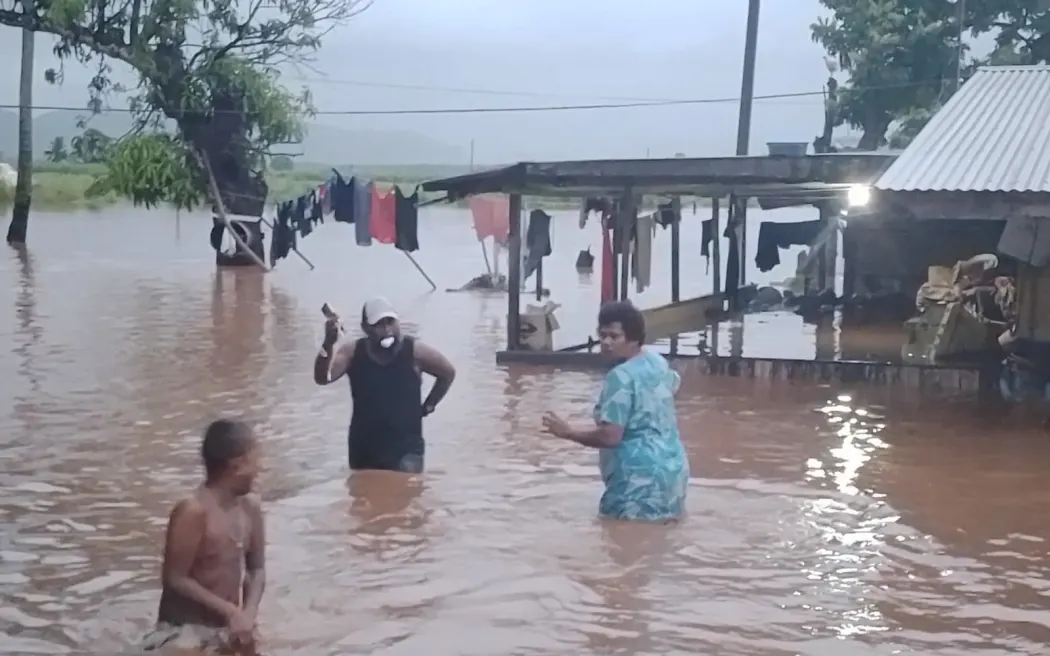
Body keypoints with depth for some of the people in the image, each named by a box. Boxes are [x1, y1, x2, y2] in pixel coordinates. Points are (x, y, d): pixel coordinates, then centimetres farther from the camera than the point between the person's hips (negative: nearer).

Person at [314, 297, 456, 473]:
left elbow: (448, 373, 5)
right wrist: (328, 344, -34)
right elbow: (322, 378, -19)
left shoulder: (414, 351, -11)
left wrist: (427, 407, 5)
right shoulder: (353, 352, -6)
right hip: (364, 448, 3)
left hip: (406, 447, -3)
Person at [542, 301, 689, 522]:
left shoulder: (621, 376, -21)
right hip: (672, 469, 10)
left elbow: (610, 436, -26)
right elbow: (674, 383, 35)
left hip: (640, 479, -10)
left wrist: (568, 432, -15)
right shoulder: (658, 363, 9)